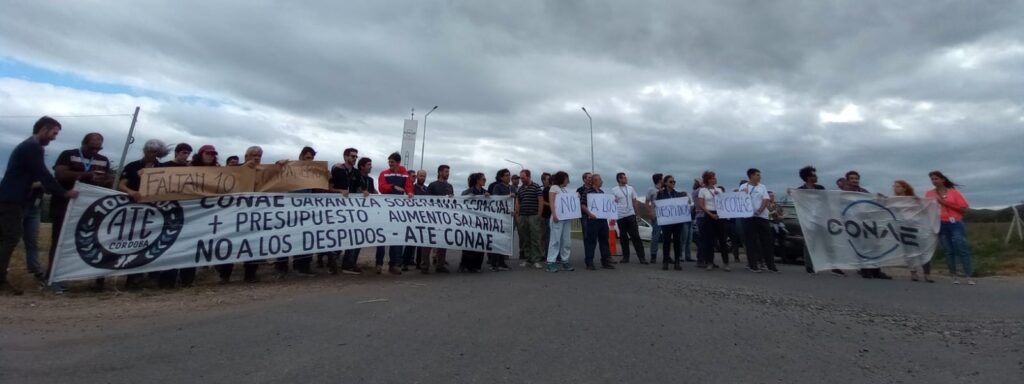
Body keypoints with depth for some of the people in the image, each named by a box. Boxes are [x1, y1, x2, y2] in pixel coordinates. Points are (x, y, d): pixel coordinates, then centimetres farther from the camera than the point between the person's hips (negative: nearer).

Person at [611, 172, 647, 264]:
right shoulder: (614, 190, 0)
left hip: (631, 215, 1)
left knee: (635, 236, -1)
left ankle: (641, 257, 2)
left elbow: (634, 201, 13)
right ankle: (625, 257, 16)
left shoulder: (630, 188, 9)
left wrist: (636, 213, 9)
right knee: (623, 237, 6)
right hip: (620, 216, -1)